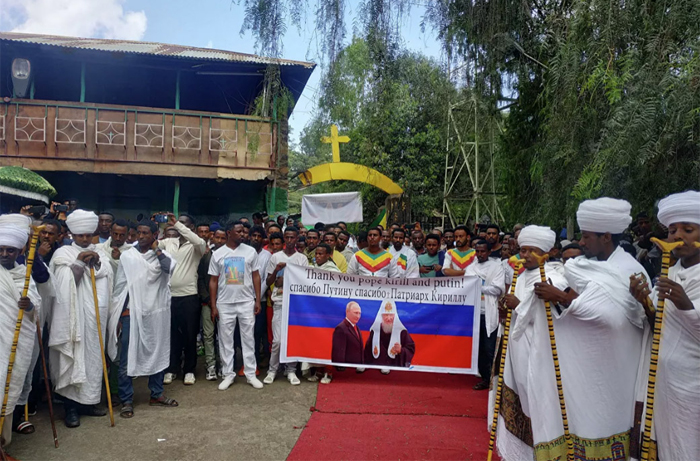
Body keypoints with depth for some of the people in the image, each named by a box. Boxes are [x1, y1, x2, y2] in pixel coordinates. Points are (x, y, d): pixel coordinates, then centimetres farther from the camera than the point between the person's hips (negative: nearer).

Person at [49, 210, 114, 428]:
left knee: (93, 357, 9)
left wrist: (96, 262, -10)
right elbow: (64, 283, -8)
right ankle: (71, 407, 3)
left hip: (95, 315, 4)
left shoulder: (100, 254, 14)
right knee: (72, 358, -4)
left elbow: (108, 277, 5)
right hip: (72, 314, -4)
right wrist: (79, 262, -18)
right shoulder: (63, 253, 1)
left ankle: (88, 401, 20)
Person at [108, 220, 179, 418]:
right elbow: (120, 286, 3)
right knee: (127, 358, 0)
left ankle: (156, 394, 26)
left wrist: (156, 249, -8)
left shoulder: (162, 255, 5)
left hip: (156, 313, 2)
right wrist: (118, 314, -2)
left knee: (158, 354, 11)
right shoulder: (127, 256, 3)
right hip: (131, 313, -2)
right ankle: (126, 400, 10)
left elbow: (169, 267, -19)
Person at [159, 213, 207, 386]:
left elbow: (198, 241, -24)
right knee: (171, 334, 12)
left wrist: (177, 224, -23)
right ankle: (172, 369, 25)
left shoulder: (196, 246, -2)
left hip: (189, 297, -3)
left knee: (189, 335, 6)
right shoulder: (168, 242, 11)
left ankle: (189, 370, 19)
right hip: (169, 296, 3)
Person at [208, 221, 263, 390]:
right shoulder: (218, 254, 1)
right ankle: (228, 374, 19)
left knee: (248, 339, 6)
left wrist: (258, 300, -2)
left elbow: (256, 276, 4)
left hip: (246, 302, 0)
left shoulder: (250, 251, 1)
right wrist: (213, 306, -1)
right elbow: (213, 281, 3)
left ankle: (251, 374, 15)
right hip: (224, 303, 0)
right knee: (225, 340, 7)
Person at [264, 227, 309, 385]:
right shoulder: (275, 257, 6)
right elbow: (268, 282, 7)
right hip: (279, 302, -1)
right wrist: (276, 270, -11)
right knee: (277, 339, -4)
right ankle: (272, 370, 13)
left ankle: (291, 370, 16)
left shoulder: (302, 258, 5)